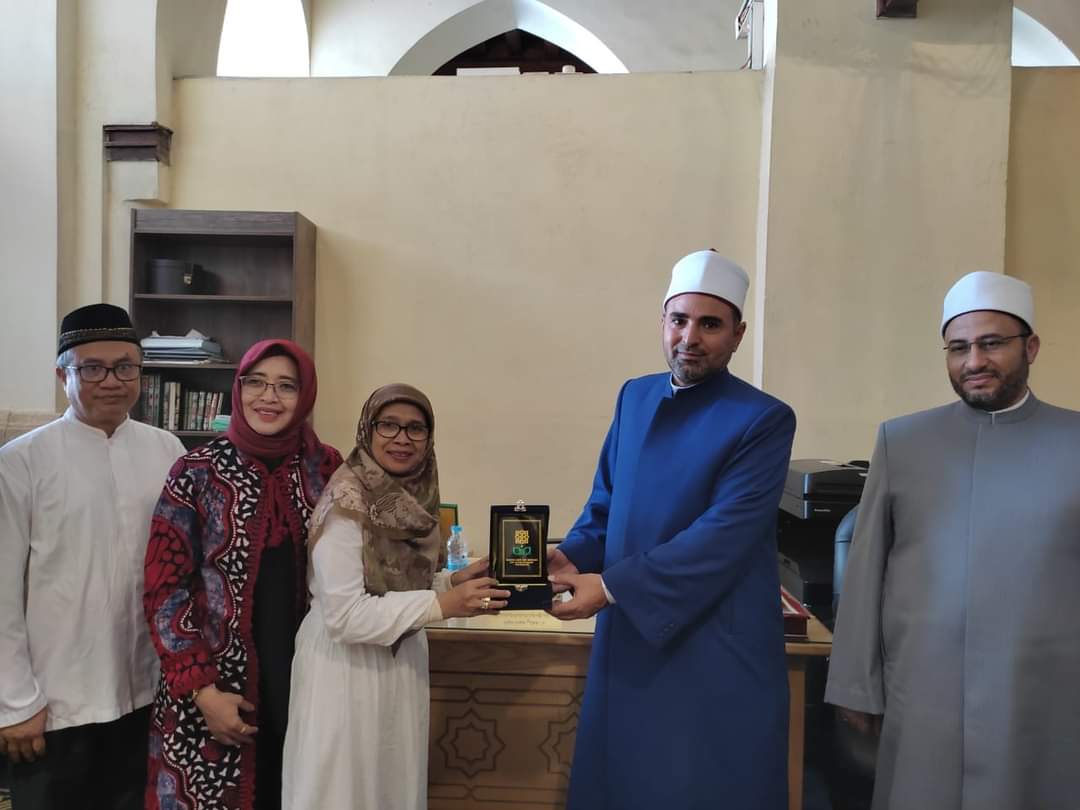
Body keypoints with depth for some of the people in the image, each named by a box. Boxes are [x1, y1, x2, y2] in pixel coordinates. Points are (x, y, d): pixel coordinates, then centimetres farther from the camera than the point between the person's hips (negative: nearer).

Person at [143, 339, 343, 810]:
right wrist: (201, 689, -12)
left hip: (305, 674, 2)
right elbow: (164, 590, -7)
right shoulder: (197, 472, -8)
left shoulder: (327, 468, -1)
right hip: (213, 681, -2)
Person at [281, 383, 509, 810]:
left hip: (403, 662, 7)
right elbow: (344, 616, -23)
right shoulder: (347, 501, -20)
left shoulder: (415, 497, 1)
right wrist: (442, 605, -24)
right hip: (348, 669, -7)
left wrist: (455, 581, -5)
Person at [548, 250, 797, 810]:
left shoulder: (764, 420, -12)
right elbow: (604, 503, 9)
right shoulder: (635, 397, 6)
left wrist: (612, 588, -22)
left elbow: (721, 537, -20)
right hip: (627, 641, 5)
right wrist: (571, 557, -10)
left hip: (715, 653, -5)